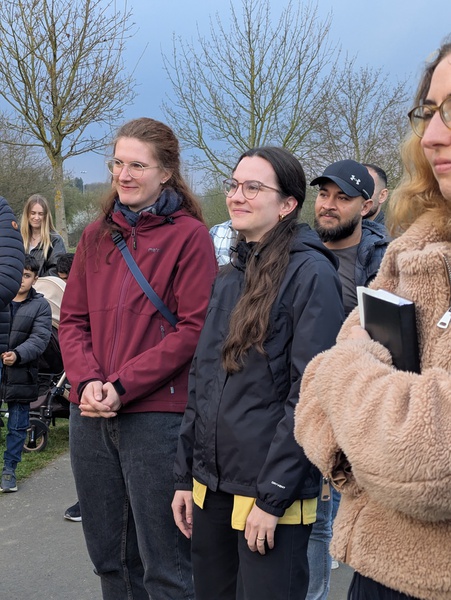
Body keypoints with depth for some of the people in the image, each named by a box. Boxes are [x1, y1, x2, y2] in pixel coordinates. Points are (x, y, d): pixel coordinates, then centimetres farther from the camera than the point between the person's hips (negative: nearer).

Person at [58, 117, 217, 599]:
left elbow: (193, 327, -10)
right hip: (91, 415, 6)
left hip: (156, 412, -5)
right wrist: (87, 382, -7)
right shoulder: (96, 235, 13)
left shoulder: (189, 235, -4)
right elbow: (73, 319, 11)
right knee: (108, 557, 16)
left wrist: (122, 386, -15)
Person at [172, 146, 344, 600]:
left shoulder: (310, 273, -11)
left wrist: (273, 496, -17)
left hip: (273, 496, -7)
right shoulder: (230, 277, 12)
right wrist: (185, 477, 10)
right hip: (210, 490, 7)